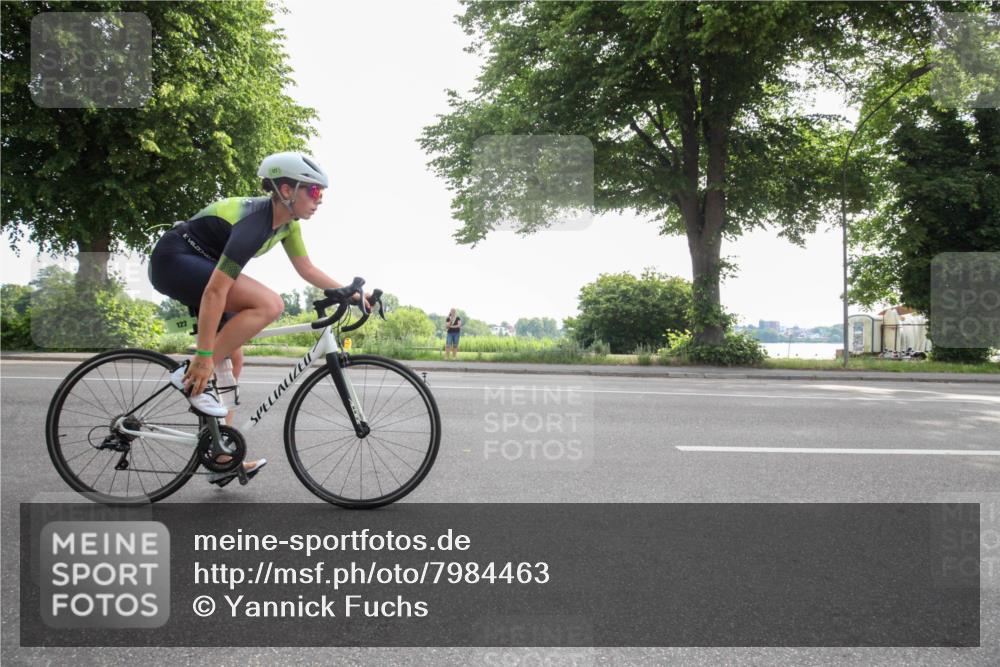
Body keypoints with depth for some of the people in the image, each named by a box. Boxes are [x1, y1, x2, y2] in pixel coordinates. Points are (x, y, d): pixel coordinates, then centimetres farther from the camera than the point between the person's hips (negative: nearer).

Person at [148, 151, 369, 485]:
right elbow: (216, 291, -32)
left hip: (196, 265, 10)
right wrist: (203, 356, -32)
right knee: (269, 304, -28)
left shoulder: (286, 220, -1)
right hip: (174, 261, -10)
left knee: (232, 360, 7)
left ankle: (223, 458, 12)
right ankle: (192, 374, -19)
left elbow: (307, 269, 10)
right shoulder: (255, 221, -28)